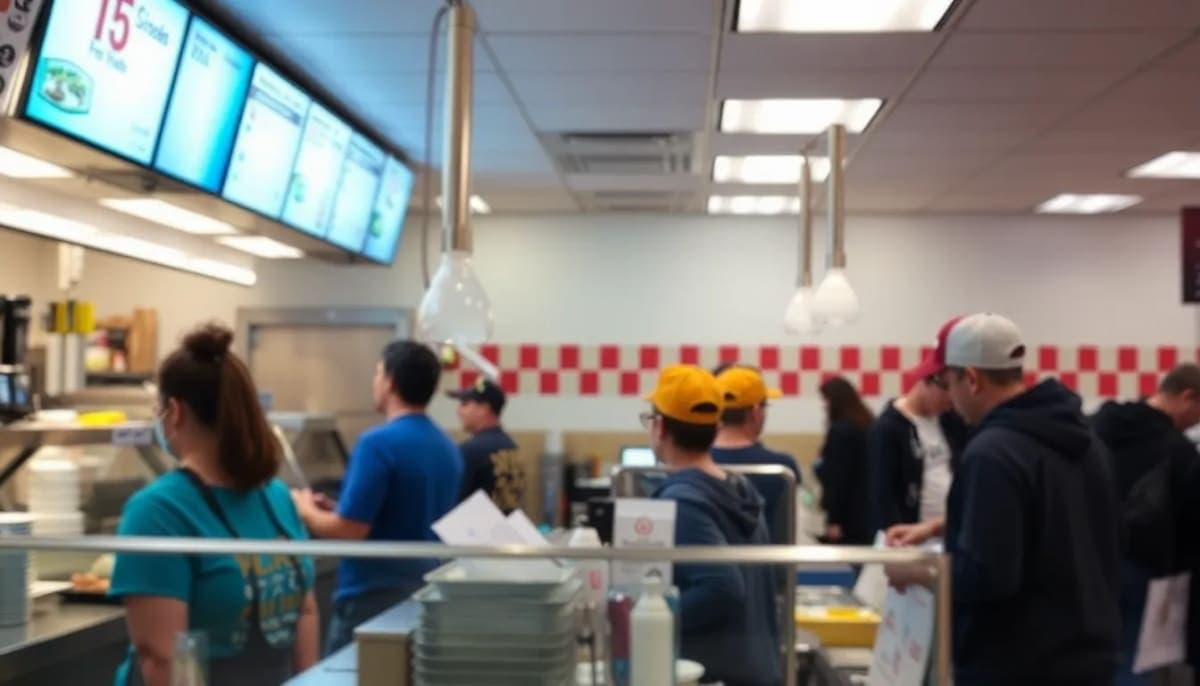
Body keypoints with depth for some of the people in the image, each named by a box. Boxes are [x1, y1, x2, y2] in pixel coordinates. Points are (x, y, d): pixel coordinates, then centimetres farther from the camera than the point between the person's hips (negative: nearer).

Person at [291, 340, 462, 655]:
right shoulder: (448, 449, 7)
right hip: (425, 594, 8)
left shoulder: (378, 443, -18)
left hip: (373, 599, -8)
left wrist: (306, 511, 1)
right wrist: (337, 509, 19)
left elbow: (350, 531, -19)